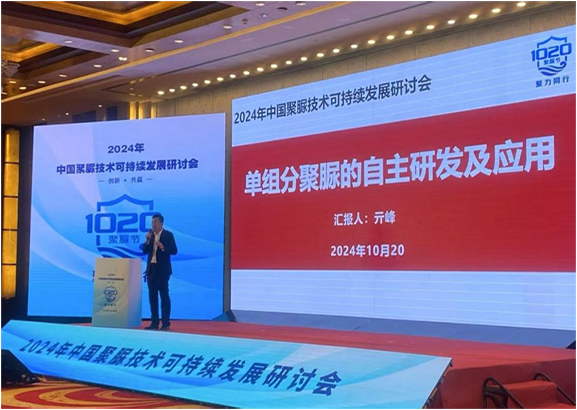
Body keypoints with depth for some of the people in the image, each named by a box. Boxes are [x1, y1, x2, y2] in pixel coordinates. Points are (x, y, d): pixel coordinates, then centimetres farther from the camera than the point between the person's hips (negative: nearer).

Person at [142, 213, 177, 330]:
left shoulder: (168, 235, -6)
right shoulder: (150, 234, 9)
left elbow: (174, 251, -10)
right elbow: (145, 251, 6)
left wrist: (163, 247, -24)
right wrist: (148, 240, -9)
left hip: (162, 269, -6)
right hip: (151, 268, 6)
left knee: (164, 296, -3)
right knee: (152, 296, 6)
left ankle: (166, 323, 0)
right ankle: (154, 322, 11)